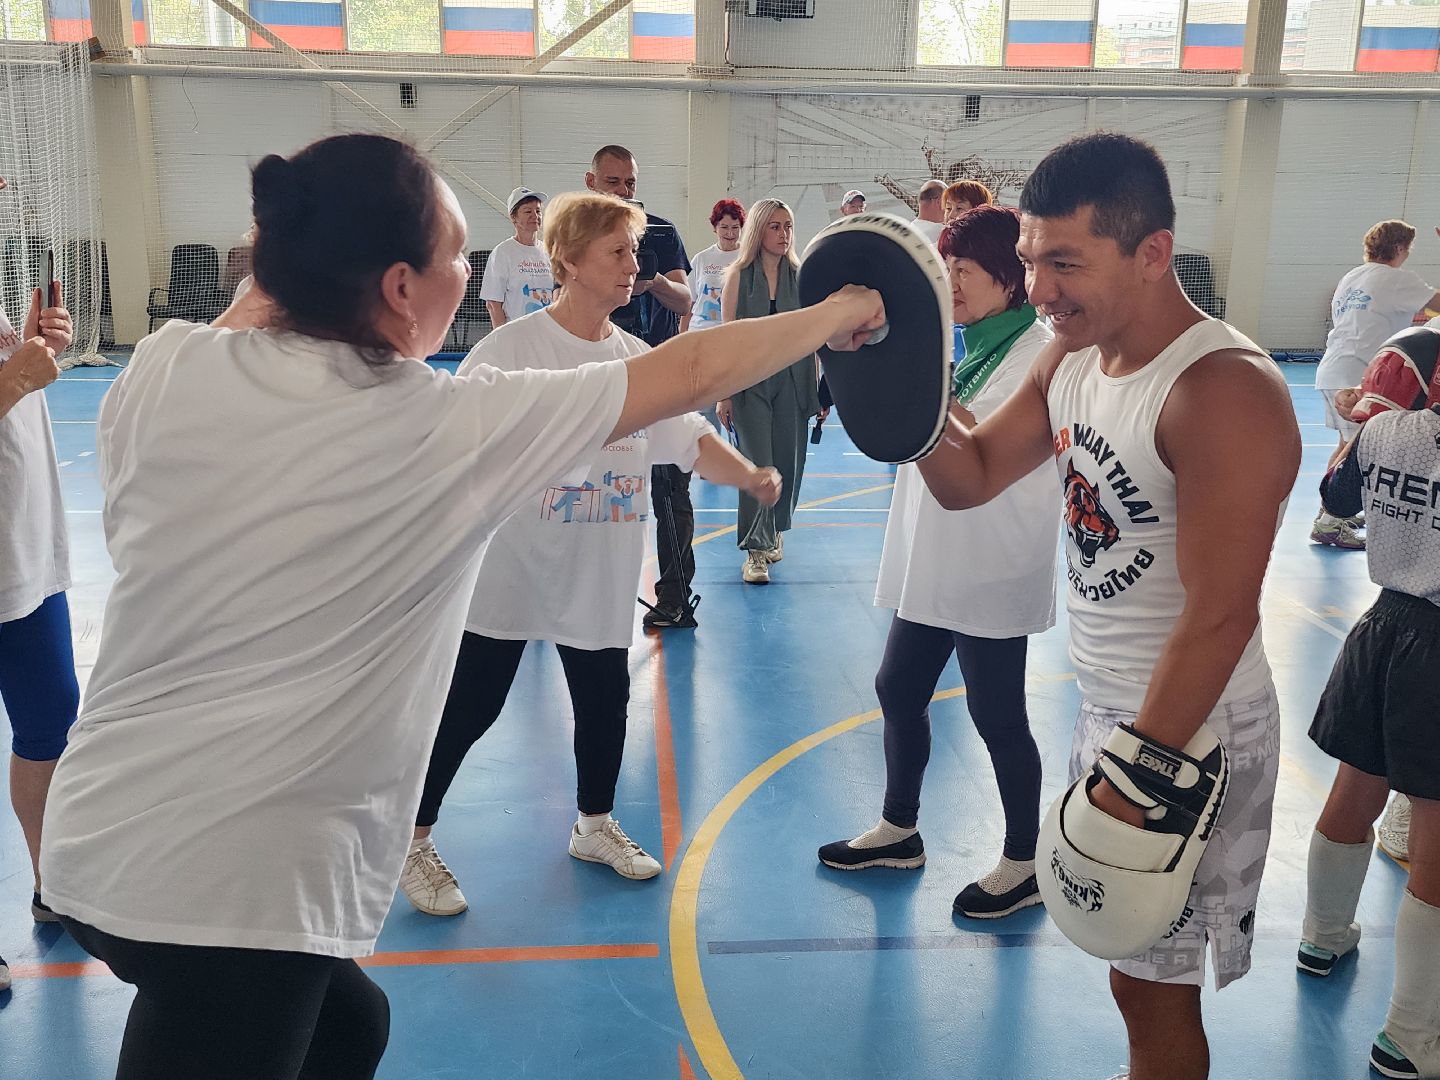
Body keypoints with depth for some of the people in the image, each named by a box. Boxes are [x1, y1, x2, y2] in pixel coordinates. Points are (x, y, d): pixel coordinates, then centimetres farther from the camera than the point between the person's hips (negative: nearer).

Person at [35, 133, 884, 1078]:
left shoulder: (162, 370, -4)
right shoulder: (449, 425, -14)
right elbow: (688, 373, -4)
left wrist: (262, 292, 14)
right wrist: (834, 315, 13)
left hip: (102, 833, 7)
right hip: (231, 881, -7)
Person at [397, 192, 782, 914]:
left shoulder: (639, 361, 3)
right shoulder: (514, 348, -12)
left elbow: (692, 440, 0)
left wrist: (751, 477, -18)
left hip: (600, 578, 5)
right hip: (507, 574, -5)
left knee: (606, 702, 14)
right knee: (467, 711, 3)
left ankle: (595, 825, 38)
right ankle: (413, 845, 22)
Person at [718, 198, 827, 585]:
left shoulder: (800, 276, 7)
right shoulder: (739, 275, 0)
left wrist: (819, 388, 4)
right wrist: (722, 394, -5)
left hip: (792, 379, 3)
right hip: (750, 380, -3)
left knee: (788, 463, 8)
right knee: (757, 464, -7)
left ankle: (775, 531, 31)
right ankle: (755, 550, -3)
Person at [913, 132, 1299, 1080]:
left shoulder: (1224, 393, -25)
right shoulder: (1072, 359, 2)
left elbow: (1220, 618, -26)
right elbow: (969, 478, 4)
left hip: (1186, 734, -7)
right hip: (1107, 709, 7)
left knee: (1153, 987, 8)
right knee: (1135, 971, 20)